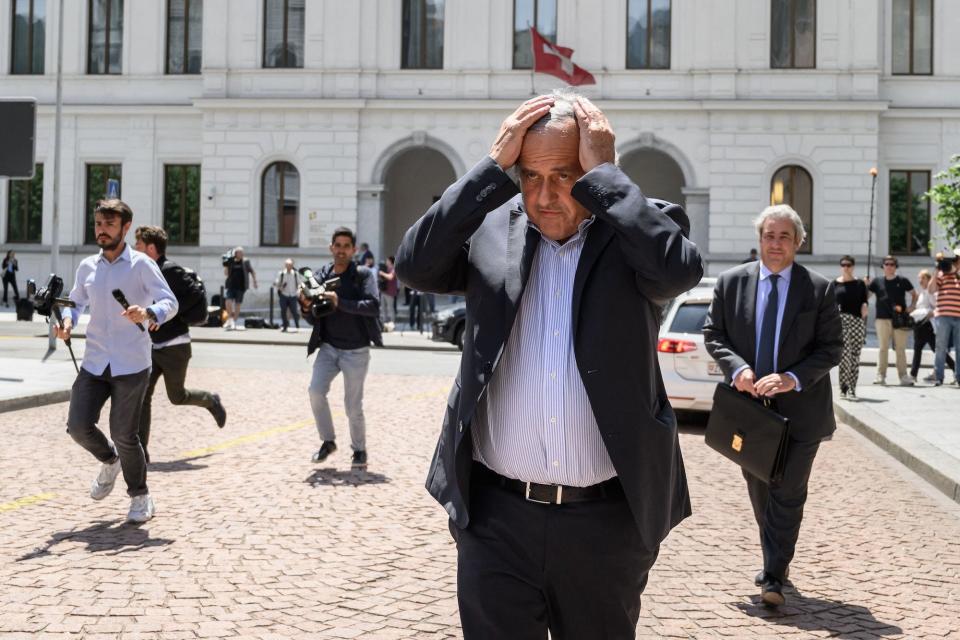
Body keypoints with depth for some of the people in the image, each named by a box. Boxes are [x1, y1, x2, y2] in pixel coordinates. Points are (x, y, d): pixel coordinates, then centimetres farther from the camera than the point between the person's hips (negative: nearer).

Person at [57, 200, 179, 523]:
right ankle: (109, 461, 29)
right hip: (94, 362, 4)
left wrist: (148, 313, -29)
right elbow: (76, 302, 20)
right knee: (78, 426, -4)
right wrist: (68, 321, -2)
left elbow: (170, 302, -8)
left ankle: (140, 497, 20)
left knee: (124, 435, -3)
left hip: (131, 365, -4)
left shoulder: (141, 265, -5)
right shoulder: (87, 267, 9)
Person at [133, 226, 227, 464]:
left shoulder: (170, 270, -15)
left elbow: (197, 298, -21)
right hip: (152, 346, 7)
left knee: (176, 396, 7)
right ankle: (140, 451, -2)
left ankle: (211, 401, 38)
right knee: (142, 395, -4)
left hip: (174, 346, -7)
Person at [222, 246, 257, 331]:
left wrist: (254, 281, 4)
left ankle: (234, 322, 14)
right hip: (230, 285, 0)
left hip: (240, 286, 0)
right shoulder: (231, 262, 3)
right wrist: (226, 266, -5)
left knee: (238, 304, 4)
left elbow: (252, 272, 11)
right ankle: (230, 319, 2)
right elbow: (226, 273, 10)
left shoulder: (245, 262, 3)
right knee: (228, 301, -17)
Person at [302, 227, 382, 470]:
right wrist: (306, 307, -14)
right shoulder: (321, 276, 4)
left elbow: (373, 306, -22)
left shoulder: (363, 274, -6)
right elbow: (313, 319, 9)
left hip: (356, 351, -3)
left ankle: (359, 450, 22)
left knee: (353, 406, 0)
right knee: (316, 391, -14)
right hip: (329, 347, 3)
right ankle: (327, 441, 7)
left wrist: (340, 303, -29)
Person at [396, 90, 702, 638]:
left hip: (607, 520, 0)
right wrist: (494, 166, -13)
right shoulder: (491, 232, 3)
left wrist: (602, 173, -16)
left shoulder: (637, 231, -2)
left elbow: (680, 269, -23)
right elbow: (415, 265, -12)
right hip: (496, 515, 1)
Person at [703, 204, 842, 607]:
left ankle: (773, 577, 9)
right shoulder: (731, 282, 1)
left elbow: (831, 348, -5)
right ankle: (774, 562, 36)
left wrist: (793, 378, -20)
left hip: (799, 409, -3)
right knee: (758, 490, 16)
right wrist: (736, 367, -15)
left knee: (789, 494, 0)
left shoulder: (819, 289, -5)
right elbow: (712, 333, 4)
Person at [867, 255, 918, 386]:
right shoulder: (877, 281, 7)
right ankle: (880, 376, 4)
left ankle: (903, 376, 6)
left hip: (900, 319, 0)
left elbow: (914, 294, 17)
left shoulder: (902, 281, 8)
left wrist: (911, 306, 2)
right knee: (883, 348, 2)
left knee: (900, 349, 3)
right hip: (882, 319, 0)